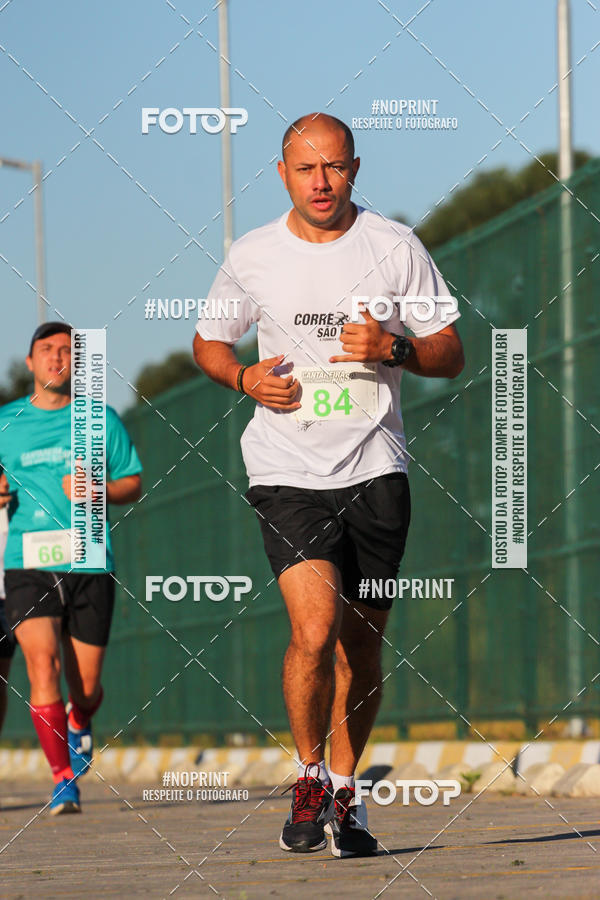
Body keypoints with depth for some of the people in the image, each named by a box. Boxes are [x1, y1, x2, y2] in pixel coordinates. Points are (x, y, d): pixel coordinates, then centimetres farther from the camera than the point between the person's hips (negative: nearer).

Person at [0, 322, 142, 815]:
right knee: (43, 667, -20)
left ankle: (79, 723, 41)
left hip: (90, 566, 1)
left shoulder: (101, 420, 8)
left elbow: (134, 483, 12)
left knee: (87, 687, 4)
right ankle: (64, 779, -14)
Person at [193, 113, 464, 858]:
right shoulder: (252, 257, 2)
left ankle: (344, 790, 26)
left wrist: (393, 347, -16)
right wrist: (244, 377, -5)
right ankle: (308, 774, 4)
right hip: (287, 473, -1)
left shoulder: (395, 247, 0)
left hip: (375, 468, 1)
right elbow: (207, 342, 17)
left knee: (362, 642, 8)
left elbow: (451, 355, 5)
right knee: (315, 629, -18)